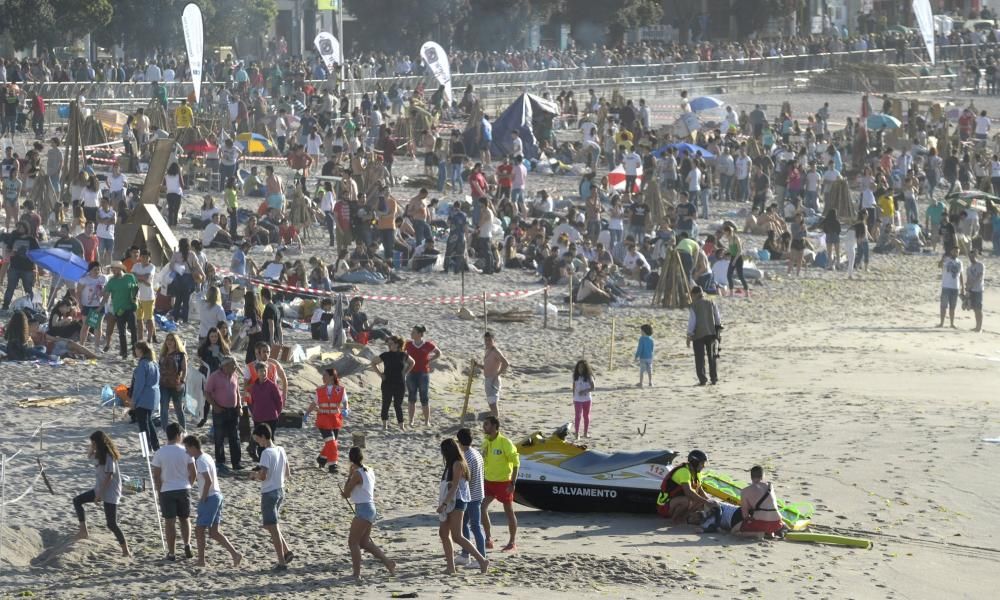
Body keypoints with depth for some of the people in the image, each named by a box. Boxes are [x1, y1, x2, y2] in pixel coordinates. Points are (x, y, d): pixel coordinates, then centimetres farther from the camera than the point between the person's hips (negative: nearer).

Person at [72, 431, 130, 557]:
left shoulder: (109, 457, -21)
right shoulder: (99, 454, 7)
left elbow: (109, 477, -23)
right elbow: (89, 455, 28)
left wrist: (99, 494, -20)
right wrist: (92, 448, 6)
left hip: (110, 493, -10)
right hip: (100, 489, 10)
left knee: (111, 524, -10)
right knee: (77, 501, 13)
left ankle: (126, 550, -4)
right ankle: (83, 531, 9)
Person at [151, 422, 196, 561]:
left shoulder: (159, 453, -7)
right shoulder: (186, 451, -5)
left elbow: (156, 476, -6)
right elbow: (193, 474, -2)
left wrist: (160, 491, 7)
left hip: (167, 491, -1)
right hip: (184, 489, 1)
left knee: (170, 522, 4)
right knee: (185, 519, 19)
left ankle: (171, 553, 6)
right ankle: (187, 545, 6)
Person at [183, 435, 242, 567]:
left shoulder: (201, 461, -16)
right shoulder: (207, 457, 14)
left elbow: (208, 481, -25)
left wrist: (202, 498, -16)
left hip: (209, 498, -9)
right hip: (217, 495, 9)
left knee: (199, 530, 0)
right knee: (214, 531, 9)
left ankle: (201, 560, 6)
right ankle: (235, 553, 1)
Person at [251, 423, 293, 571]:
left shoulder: (266, 453, -18)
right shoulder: (281, 450, 7)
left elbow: (263, 476, -25)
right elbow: (288, 474, 13)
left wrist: (255, 476, -5)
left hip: (269, 493, -8)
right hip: (280, 491, 8)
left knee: (273, 528, -1)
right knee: (271, 525, 22)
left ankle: (282, 562, 1)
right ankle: (287, 552, 15)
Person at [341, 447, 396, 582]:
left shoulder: (357, 474, -17)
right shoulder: (370, 471, 9)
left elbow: (346, 494, -9)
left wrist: (349, 475, -3)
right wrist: (346, 493, 8)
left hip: (363, 509, -9)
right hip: (371, 508, 9)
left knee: (353, 542, -1)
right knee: (364, 543, 18)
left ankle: (356, 574, -3)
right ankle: (388, 562, 17)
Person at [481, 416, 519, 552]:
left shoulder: (505, 443, -15)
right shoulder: (486, 442, 5)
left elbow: (516, 463, -15)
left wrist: (512, 483, -19)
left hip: (503, 482, -6)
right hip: (489, 481, 6)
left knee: (509, 511, 4)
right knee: (482, 507, -5)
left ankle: (512, 542, 14)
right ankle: (488, 540, 5)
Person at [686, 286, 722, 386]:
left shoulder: (694, 306, -5)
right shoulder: (711, 303, 7)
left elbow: (691, 322, -8)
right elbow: (718, 319, 8)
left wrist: (689, 336, -5)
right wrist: (717, 331, 16)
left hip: (698, 335, -4)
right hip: (711, 333, 4)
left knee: (699, 358, 1)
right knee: (712, 357, 14)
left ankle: (702, 379, -5)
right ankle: (714, 378, 13)